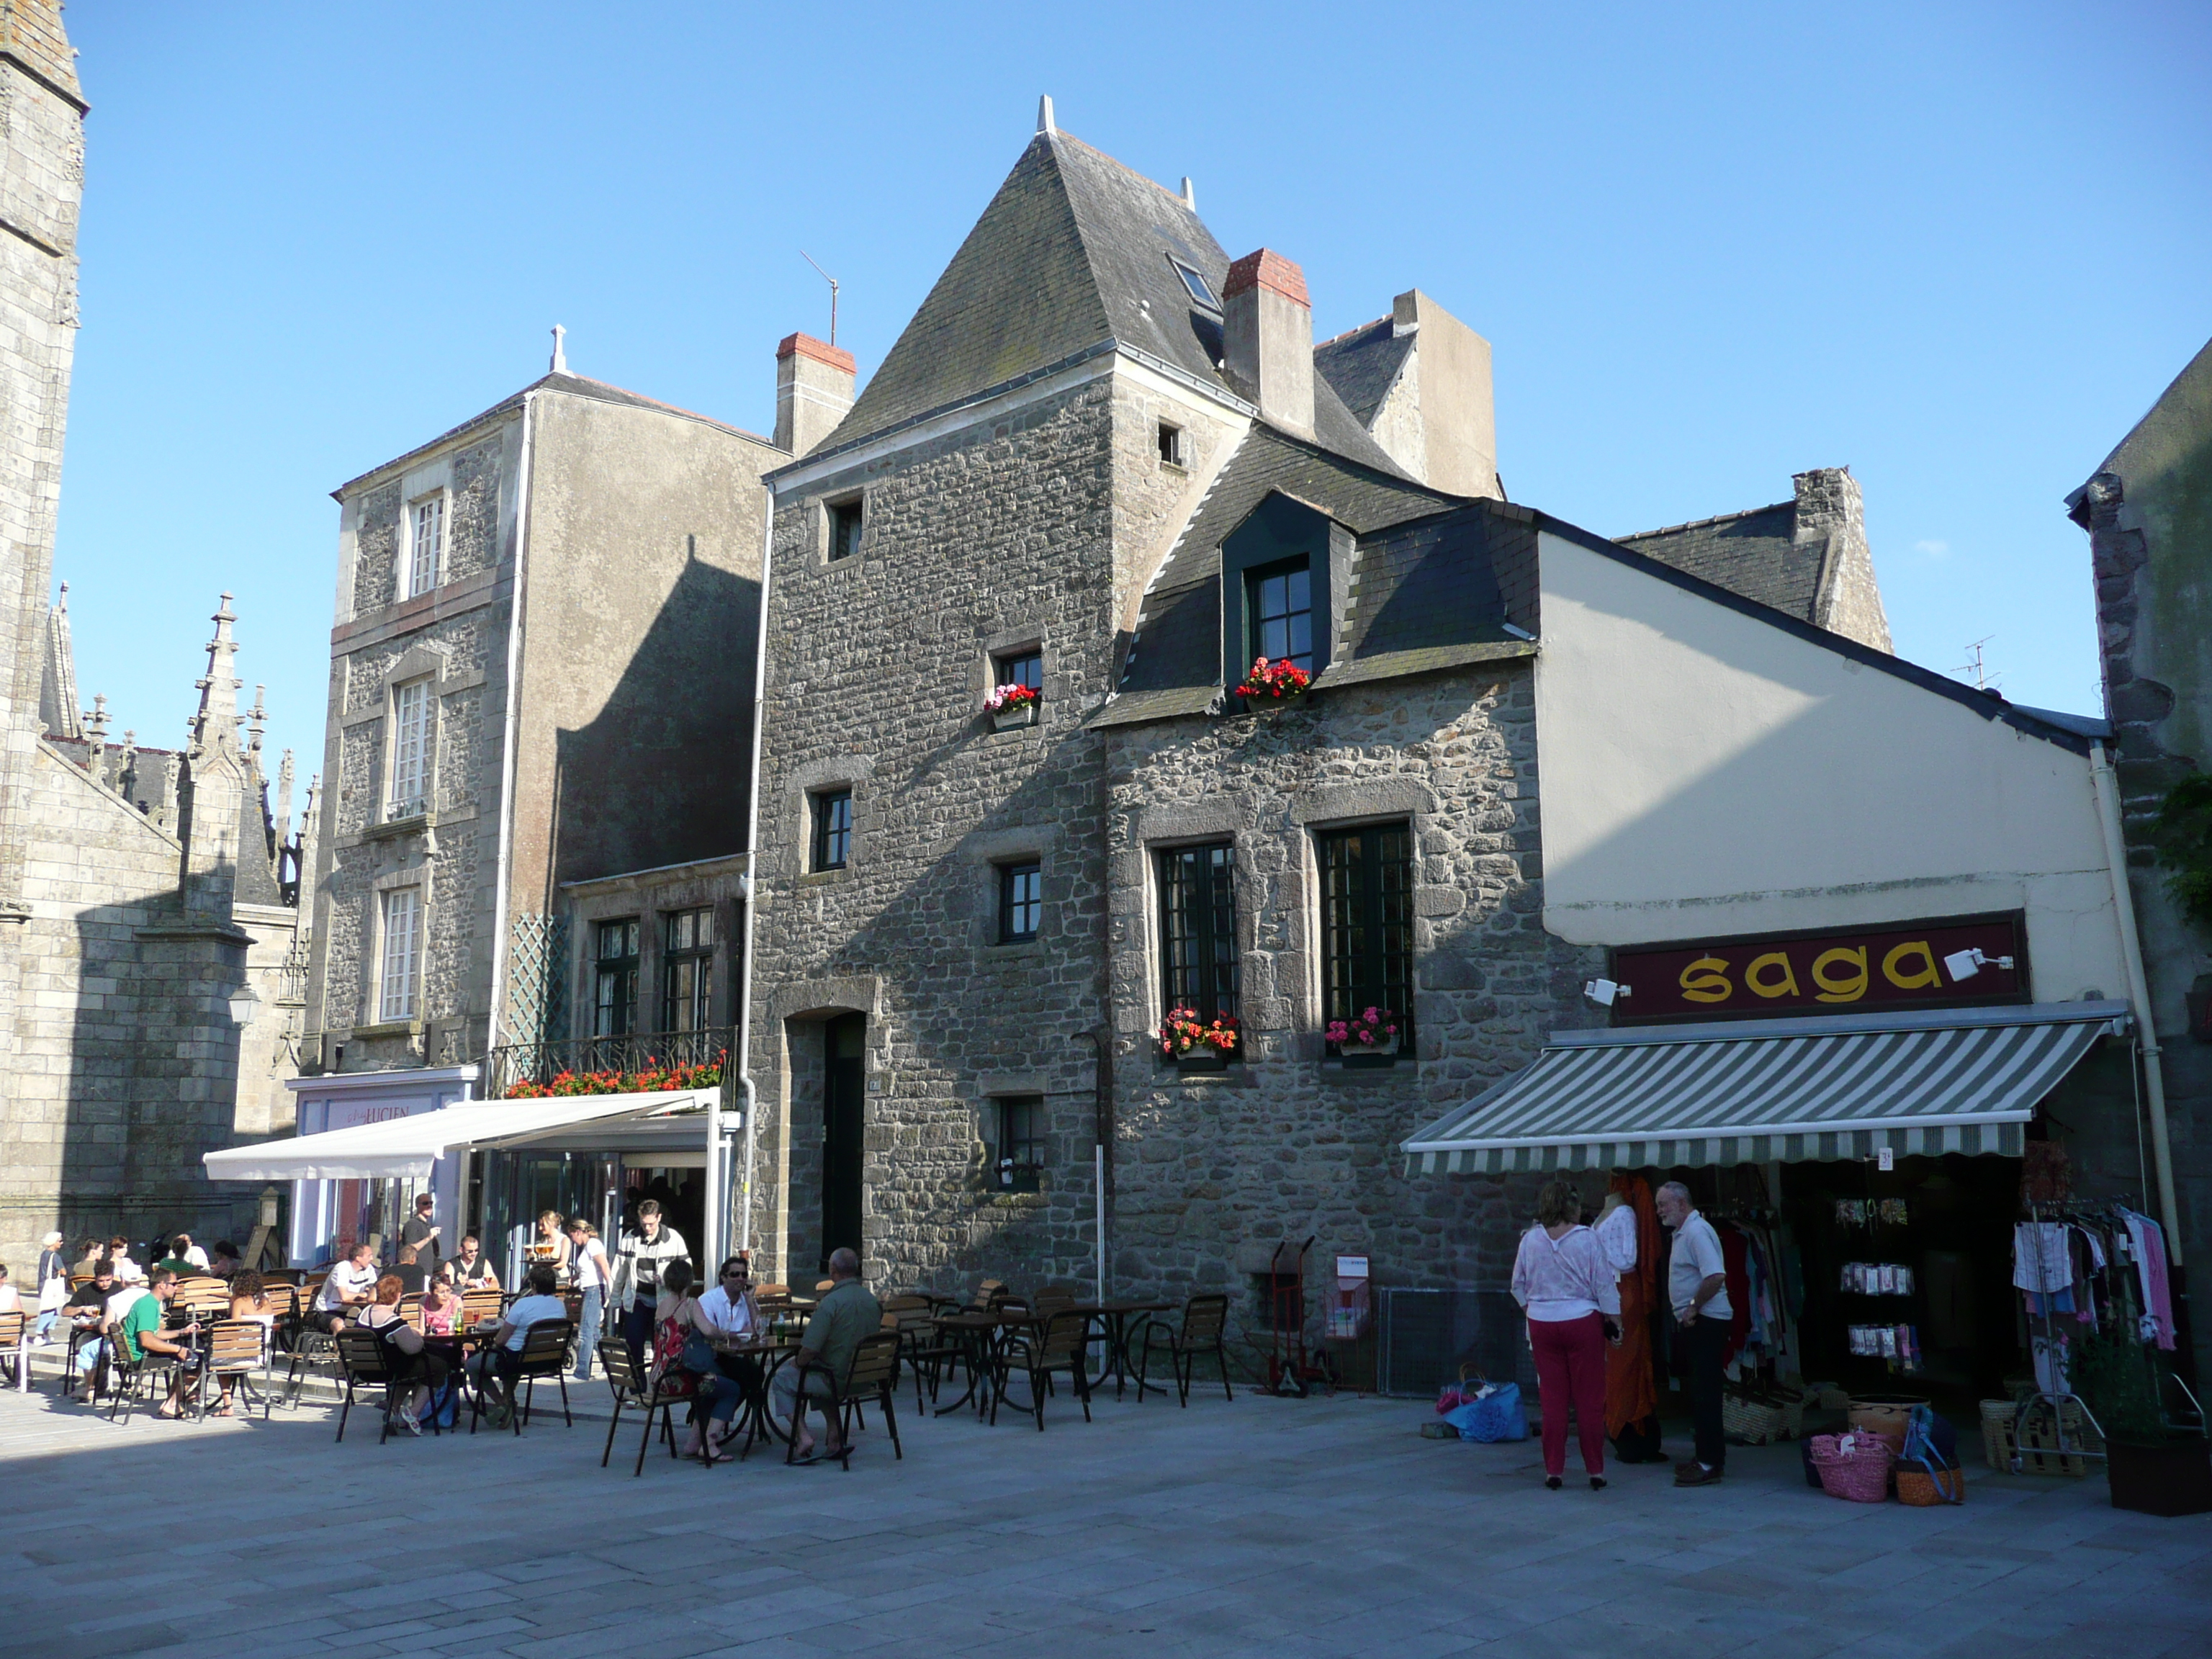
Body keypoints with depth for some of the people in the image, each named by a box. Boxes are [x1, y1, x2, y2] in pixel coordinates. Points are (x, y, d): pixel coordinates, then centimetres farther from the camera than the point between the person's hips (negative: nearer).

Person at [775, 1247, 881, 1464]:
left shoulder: (831, 1302, -22)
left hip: (838, 1380, -7)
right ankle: (834, 1437, 24)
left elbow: (810, 1349, -22)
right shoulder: (872, 1300, 2)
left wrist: (798, 1363, 1)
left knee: (782, 1379, 15)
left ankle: (803, 1436, 2)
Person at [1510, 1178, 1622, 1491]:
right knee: (1589, 1400, 6)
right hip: (1582, 1321, -3)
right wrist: (1614, 1322, 5)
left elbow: (1518, 1285, 9)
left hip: (1542, 1324, 3)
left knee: (1552, 1399, 8)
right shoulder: (1587, 1239, -9)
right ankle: (1595, 1471, 11)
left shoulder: (1530, 1240, 0)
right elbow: (1605, 1285, -5)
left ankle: (1553, 1470, 11)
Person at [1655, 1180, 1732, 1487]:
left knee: (1704, 1393, -8)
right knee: (1700, 1392, 15)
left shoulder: (1697, 1232, -16)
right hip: (1694, 1323, 11)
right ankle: (1707, 1455, 22)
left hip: (1706, 1322, -11)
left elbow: (1716, 1276, -28)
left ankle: (1709, 1464, -5)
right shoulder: (1684, 1232, 16)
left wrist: (1693, 1308, -20)